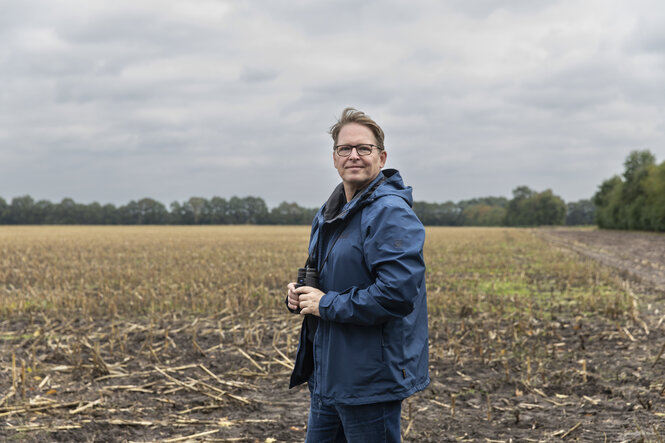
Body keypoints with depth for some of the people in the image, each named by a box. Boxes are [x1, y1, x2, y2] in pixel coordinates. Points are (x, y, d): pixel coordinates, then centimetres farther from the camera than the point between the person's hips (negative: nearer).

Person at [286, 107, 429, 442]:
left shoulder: (391, 214, -17)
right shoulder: (328, 214, 13)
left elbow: (398, 293, -27)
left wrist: (327, 304, -18)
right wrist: (298, 293, 3)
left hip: (372, 381, -9)